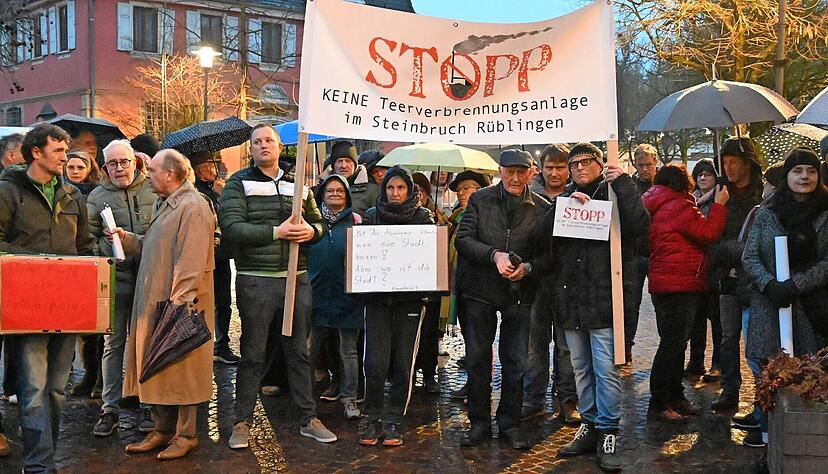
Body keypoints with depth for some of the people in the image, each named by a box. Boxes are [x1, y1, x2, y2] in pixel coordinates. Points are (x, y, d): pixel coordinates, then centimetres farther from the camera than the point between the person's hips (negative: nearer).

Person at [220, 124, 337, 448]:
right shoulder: (239, 184, 0)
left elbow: (318, 222, 19)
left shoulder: (298, 185, 14)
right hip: (256, 280, -4)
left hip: (297, 278, 4)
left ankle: (308, 418, 21)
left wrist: (311, 232, -5)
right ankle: (243, 422, 15)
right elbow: (231, 228, -13)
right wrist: (277, 232, -19)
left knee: (299, 350, 11)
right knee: (253, 354, 4)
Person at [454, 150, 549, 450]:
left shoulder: (542, 208, -1)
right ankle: (479, 422, 21)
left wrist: (527, 267, -20)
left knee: (515, 362, 6)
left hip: (519, 292, 0)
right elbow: (463, 239, -8)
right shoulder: (480, 200, -1)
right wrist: (494, 255, -21)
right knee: (477, 359, 7)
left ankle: (510, 424, 21)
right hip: (479, 290, 0)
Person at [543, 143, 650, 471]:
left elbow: (640, 226, -16)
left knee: (606, 369, -6)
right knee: (581, 367, 13)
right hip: (570, 298, 5)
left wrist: (623, 184, -15)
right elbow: (545, 234, 1)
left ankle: (608, 434, 4)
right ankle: (589, 426, 25)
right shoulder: (564, 199, 16)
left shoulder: (616, 195, 2)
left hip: (604, 296, -5)